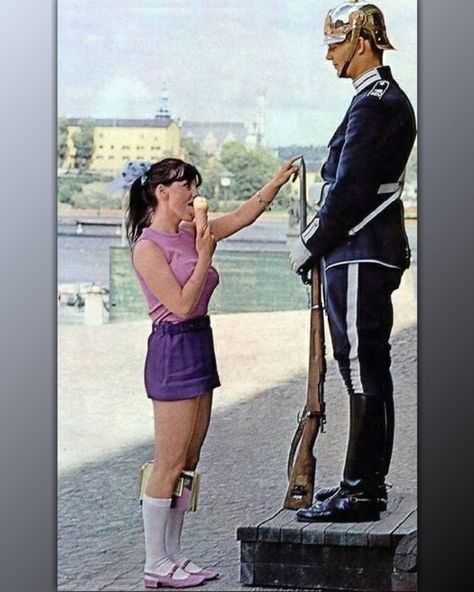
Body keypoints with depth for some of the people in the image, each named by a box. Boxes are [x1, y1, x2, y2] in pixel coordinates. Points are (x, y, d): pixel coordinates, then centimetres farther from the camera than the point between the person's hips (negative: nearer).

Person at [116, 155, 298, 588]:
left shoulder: (189, 233, 12)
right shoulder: (148, 247, -12)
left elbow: (242, 217, 18)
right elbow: (181, 304, -17)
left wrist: (278, 182, 9)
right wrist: (204, 257, -16)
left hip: (199, 349, 9)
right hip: (173, 351, -9)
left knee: (187, 463, 10)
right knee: (170, 464, -5)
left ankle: (173, 556, 16)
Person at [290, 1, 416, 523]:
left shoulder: (373, 104, -15)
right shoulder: (390, 99, 17)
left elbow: (350, 191, -20)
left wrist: (309, 246, -10)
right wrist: (318, 238, 16)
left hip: (358, 257, -11)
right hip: (375, 251, 11)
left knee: (362, 371, -8)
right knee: (370, 369, 14)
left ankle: (358, 492, -5)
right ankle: (368, 482, 22)